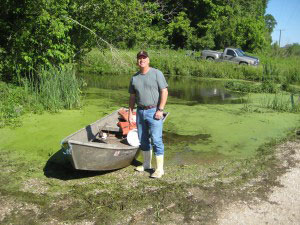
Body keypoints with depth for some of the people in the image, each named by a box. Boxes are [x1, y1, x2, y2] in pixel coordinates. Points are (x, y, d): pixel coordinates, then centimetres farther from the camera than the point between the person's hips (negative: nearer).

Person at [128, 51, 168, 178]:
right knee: (143, 140, 13)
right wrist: (130, 113, 10)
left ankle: (159, 169, 4)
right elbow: (132, 97, 15)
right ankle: (147, 164, 29)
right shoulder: (134, 78, 10)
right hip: (140, 112, 6)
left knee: (156, 140, -6)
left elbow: (164, 92, -9)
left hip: (154, 111, -5)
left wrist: (160, 110, -16)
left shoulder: (156, 73, -5)